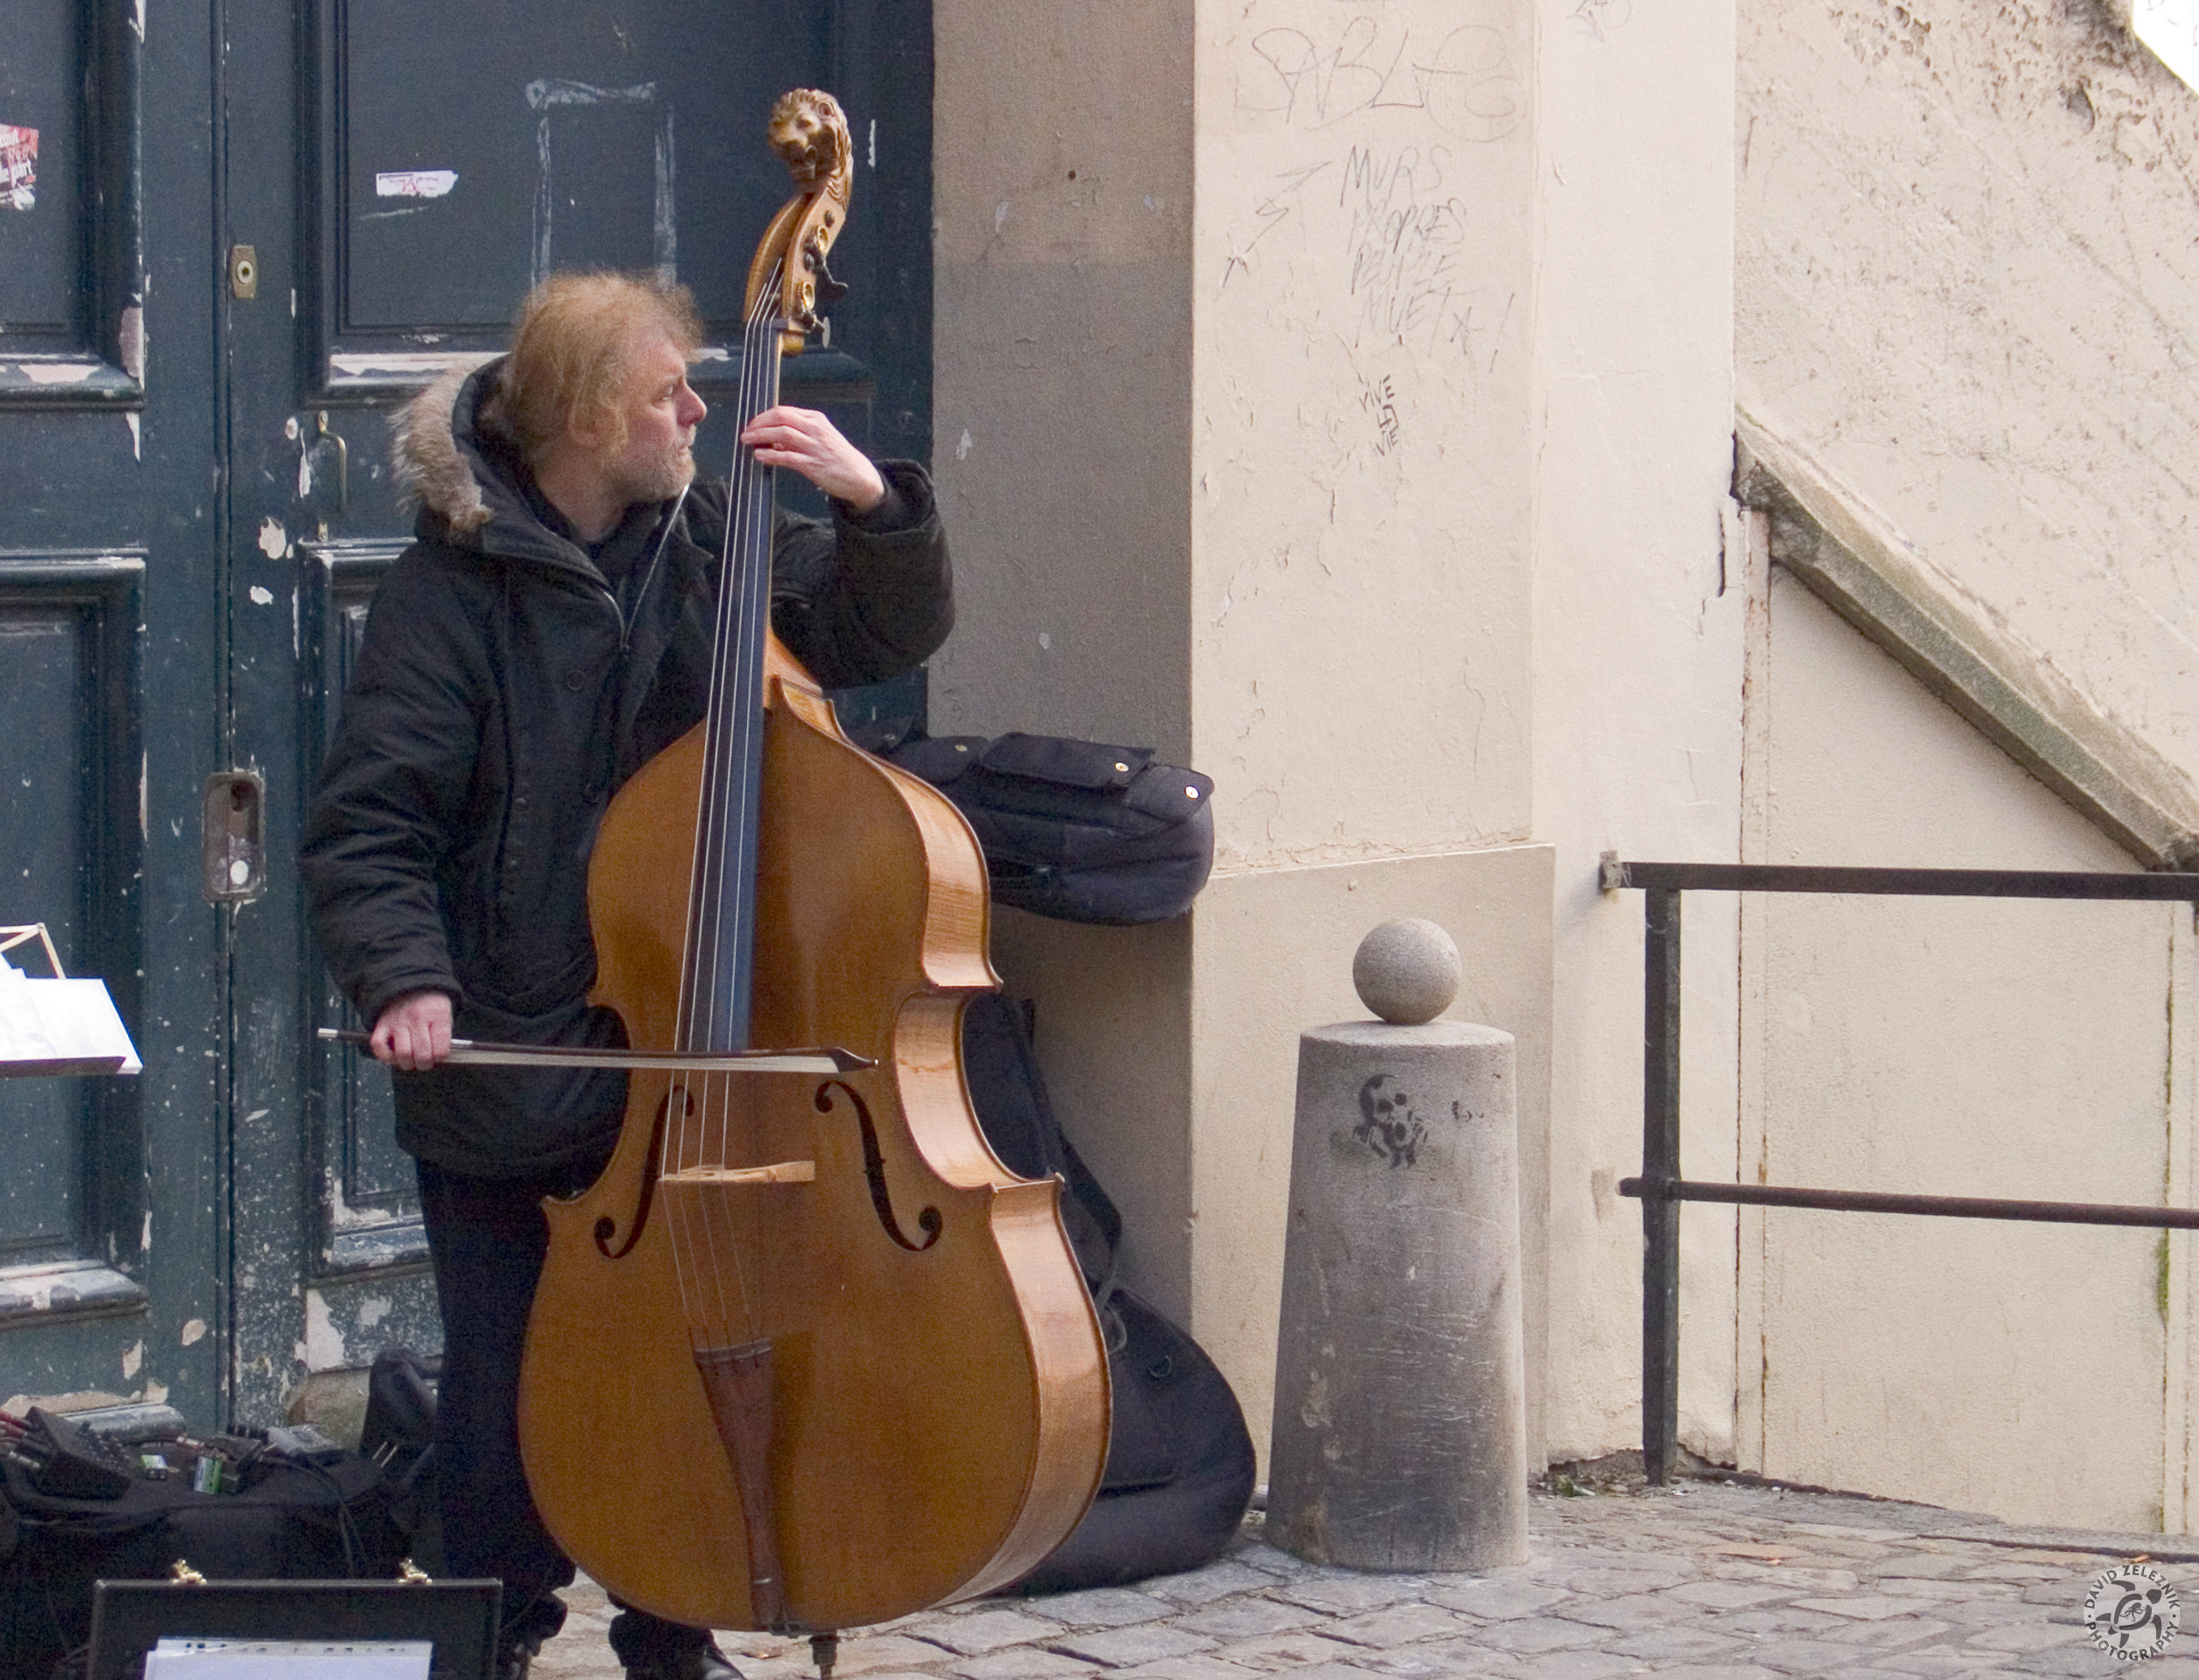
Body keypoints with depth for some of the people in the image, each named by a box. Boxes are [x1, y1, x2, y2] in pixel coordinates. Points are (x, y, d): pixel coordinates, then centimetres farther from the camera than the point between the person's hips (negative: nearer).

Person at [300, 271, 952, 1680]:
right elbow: (369, 828, -11)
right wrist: (403, 976, -27)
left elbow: (889, 634, 4)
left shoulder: (711, 542, 2)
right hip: (509, 1064, -3)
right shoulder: (460, 587, -10)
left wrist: (874, 505, -14)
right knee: (511, 1390, 5)